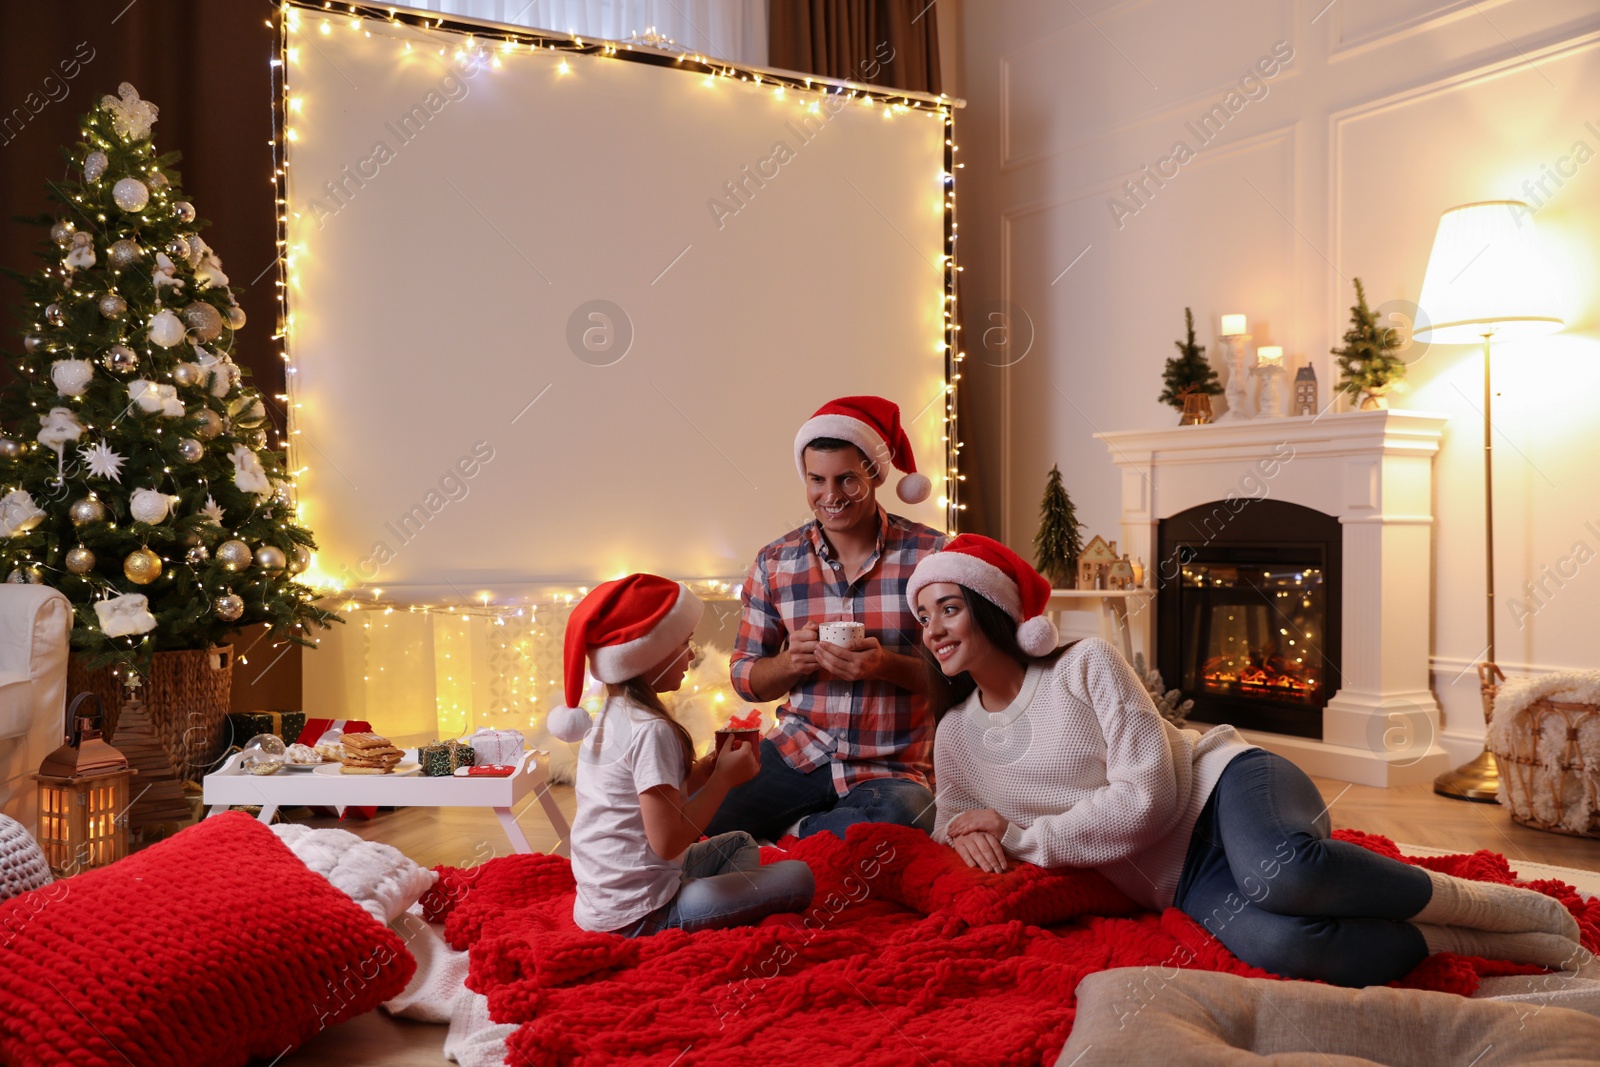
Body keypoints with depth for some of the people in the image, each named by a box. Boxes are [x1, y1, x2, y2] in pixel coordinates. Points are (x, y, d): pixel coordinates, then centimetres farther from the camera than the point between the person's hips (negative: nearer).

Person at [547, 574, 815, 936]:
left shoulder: (609, 718, 9)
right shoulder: (652, 731, -21)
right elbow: (667, 842, -23)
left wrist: (698, 775, 5)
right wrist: (724, 778, -12)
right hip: (639, 915, -9)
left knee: (739, 842, 26)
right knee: (796, 877, -9)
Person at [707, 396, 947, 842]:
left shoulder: (932, 556, -5)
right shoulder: (775, 563, 4)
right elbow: (744, 676, 9)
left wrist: (887, 665, -22)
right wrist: (791, 661, -13)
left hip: (892, 769, -1)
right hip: (796, 753, 1)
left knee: (904, 818, -36)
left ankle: (797, 831, -6)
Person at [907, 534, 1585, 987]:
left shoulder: (1086, 665, -8)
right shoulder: (955, 737, 8)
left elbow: (1147, 798, -14)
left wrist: (1021, 837, -14)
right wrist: (964, 831, -6)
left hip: (1227, 786, -2)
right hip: (1183, 879, 3)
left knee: (1280, 871, -41)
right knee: (1270, 943, -35)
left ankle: (1480, 904, -15)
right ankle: (1449, 941, -12)